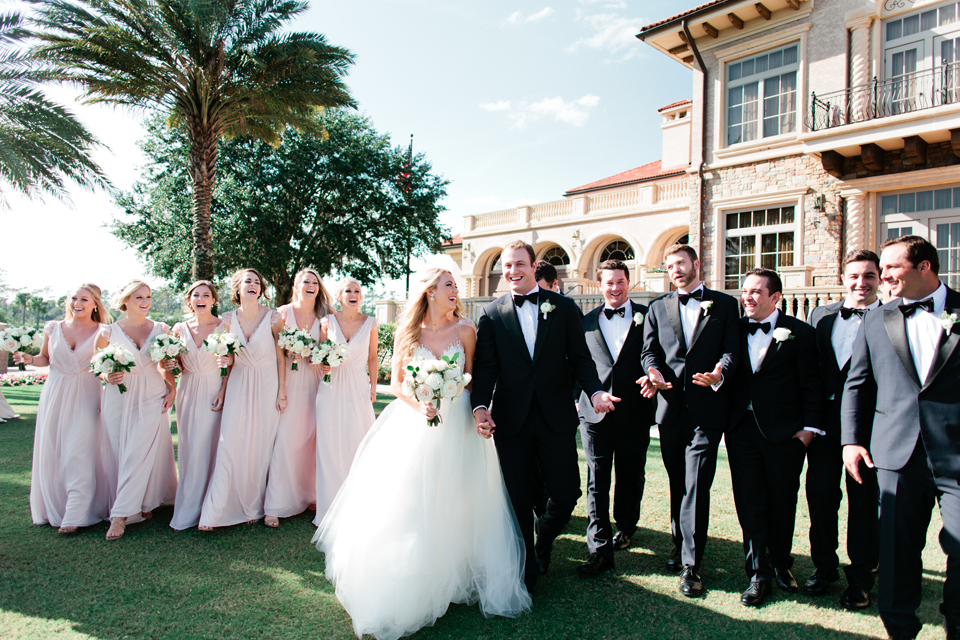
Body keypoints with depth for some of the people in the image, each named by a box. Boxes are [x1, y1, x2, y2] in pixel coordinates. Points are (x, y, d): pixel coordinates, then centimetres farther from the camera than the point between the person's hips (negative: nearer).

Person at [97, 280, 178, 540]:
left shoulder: (161, 330, 6)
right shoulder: (109, 332, 3)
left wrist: (172, 389, -2)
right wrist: (107, 377, -11)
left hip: (151, 397, -1)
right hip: (119, 398, 1)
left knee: (140, 453, -5)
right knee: (118, 453, 3)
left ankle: (120, 514, 1)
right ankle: (138, 506, 18)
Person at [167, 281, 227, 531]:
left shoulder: (223, 327, -2)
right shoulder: (180, 329, 8)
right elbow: (176, 364, 16)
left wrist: (223, 391, -12)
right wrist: (169, 364, -6)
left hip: (214, 391, -3)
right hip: (188, 393, 3)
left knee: (210, 447, -3)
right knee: (189, 449, 6)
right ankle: (187, 512, 18)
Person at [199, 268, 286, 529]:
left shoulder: (273, 318, -4)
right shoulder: (228, 320, 4)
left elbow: (281, 357, -2)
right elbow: (229, 358, 14)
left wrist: (282, 393, -3)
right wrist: (226, 361, -9)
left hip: (267, 385, -2)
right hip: (238, 385, 2)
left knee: (261, 445, 3)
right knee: (229, 443, -5)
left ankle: (253, 507, 18)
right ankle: (214, 512, 3)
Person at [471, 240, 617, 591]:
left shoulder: (563, 306, 5)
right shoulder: (491, 314, 4)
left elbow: (580, 357, 4)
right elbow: (485, 367, -1)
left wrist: (595, 390, -13)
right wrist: (480, 406, -17)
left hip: (556, 417, 1)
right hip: (510, 419, 0)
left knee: (566, 493, 4)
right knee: (518, 500, 8)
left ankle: (543, 543, 38)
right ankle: (526, 571, 30)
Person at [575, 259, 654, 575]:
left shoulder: (647, 317, 4)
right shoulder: (587, 321, 9)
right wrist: (580, 398, 5)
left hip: (635, 412, 0)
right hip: (595, 412, 0)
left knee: (630, 477, 15)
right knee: (597, 481, -1)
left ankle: (625, 528, 39)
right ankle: (600, 548, 5)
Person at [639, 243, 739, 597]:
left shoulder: (724, 304, 8)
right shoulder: (658, 307, 16)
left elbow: (733, 350, -1)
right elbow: (649, 350, 9)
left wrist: (719, 373, -22)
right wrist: (654, 372, -12)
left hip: (707, 407, -3)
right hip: (670, 406, 3)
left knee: (696, 485, -6)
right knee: (678, 483, 14)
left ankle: (691, 565, 3)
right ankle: (680, 546, 30)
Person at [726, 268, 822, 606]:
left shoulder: (800, 333, -2)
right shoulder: (734, 329, 6)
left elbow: (811, 384, -2)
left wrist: (809, 427, -6)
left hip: (784, 432, -2)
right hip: (741, 429, 2)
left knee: (782, 501, 11)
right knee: (750, 502, 4)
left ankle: (781, 564, 32)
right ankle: (758, 574, 15)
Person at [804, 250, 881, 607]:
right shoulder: (821, 316, 9)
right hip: (826, 422, 3)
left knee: (864, 500, 7)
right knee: (819, 494, 9)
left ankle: (860, 579, 24)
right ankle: (824, 567, 28)